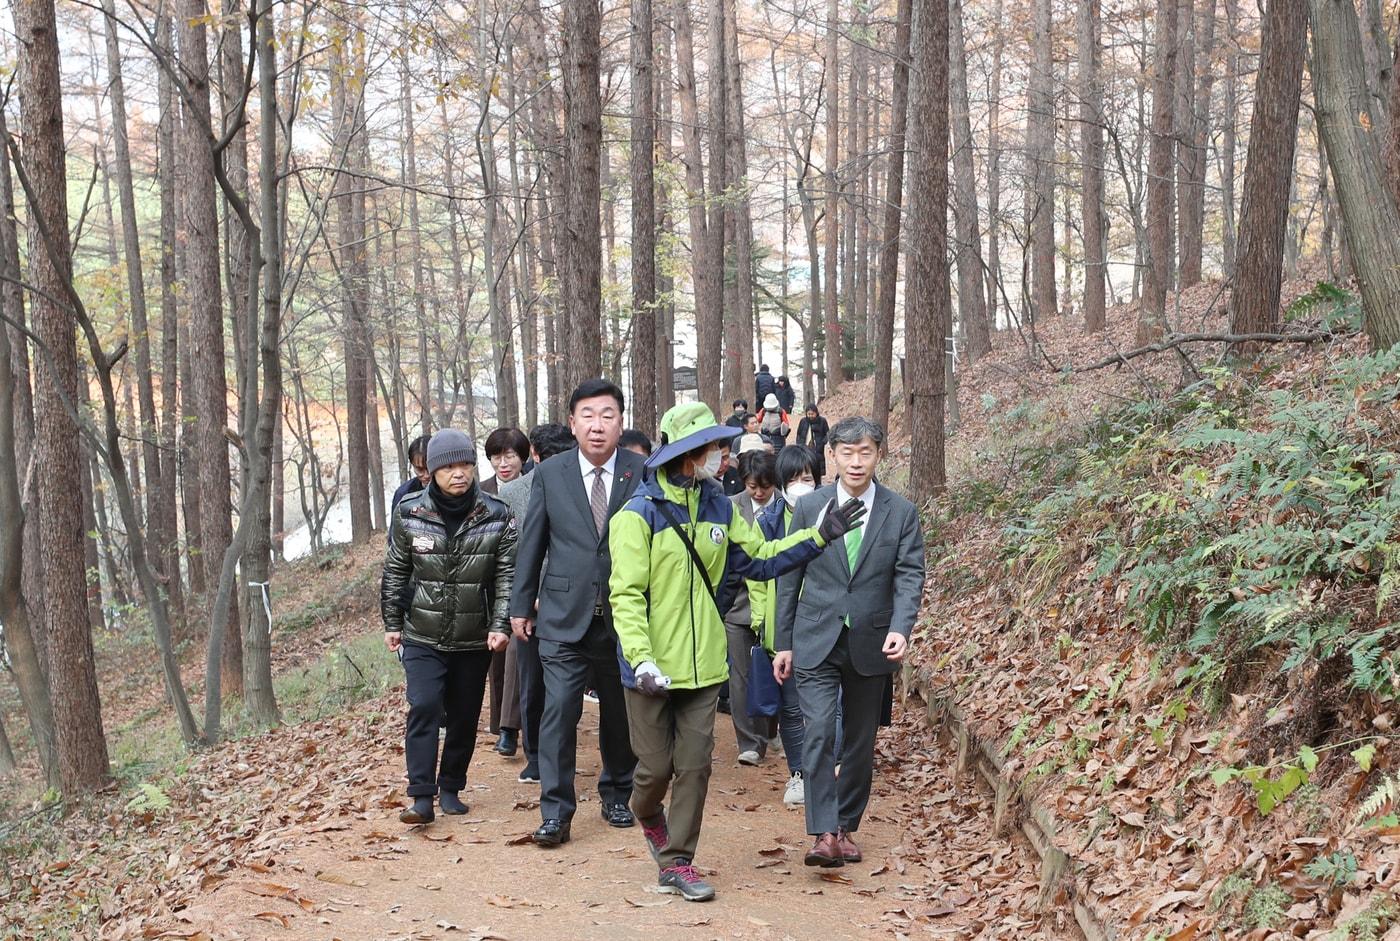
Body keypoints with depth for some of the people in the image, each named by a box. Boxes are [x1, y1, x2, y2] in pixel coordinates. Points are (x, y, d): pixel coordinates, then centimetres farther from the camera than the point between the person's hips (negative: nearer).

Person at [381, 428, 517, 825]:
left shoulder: (497, 516, -5)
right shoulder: (409, 514, -4)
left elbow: (507, 575, -4)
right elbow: (395, 572, 6)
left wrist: (501, 625, -12)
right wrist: (392, 623, 7)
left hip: (474, 640, 1)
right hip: (422, 637, -1)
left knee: (465, 716, 9)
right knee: (424, 707, -13)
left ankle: (451, 788, 26)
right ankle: (422, 796, -9)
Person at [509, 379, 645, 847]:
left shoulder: (643, 473, -2)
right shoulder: (550, 474, 1)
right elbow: (532, 543, 6)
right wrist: (521, 605, 7)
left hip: (624, 615, 1)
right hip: (564, 615, 0)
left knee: (620, 712, 13)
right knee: (559, 709, -8)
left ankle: (617, 795, 32)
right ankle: (555, 812, -1)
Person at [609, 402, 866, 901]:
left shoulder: (719, 508, 6)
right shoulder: (640, 514, -13)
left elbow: (758, 559, 12)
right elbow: (627, 594, -16)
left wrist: (819, 536, 5)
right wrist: (641, 658, -26)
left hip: (703, 664, 5)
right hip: (654, 667, -5)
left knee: (694, 766, 5)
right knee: (656, 765, 5)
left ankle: (676, 863, 16)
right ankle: (649, 816, 38)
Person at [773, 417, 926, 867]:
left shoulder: (901, 512, 0)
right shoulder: (809, 507, 1)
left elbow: (909, 576, -5)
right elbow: (790, 577, 6)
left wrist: (900, 628, -23)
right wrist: (784, 643, 5)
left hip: (871, 645, 1)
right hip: (816, 642, -1)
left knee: (860, 742, 11)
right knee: (819, 733, -14)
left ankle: (846, 827, 25)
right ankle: (823, 834, -14)